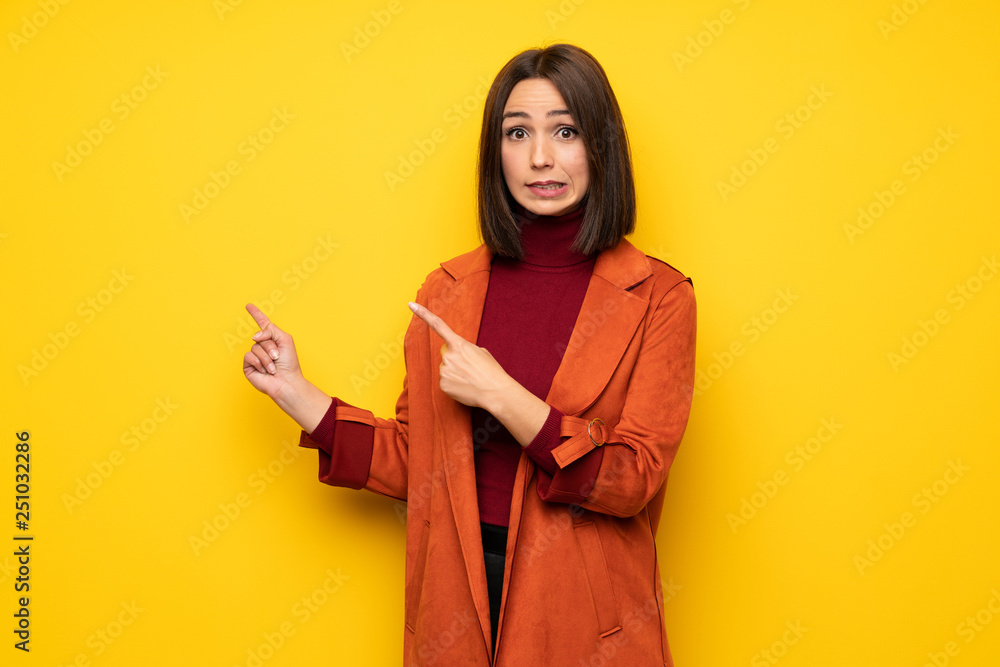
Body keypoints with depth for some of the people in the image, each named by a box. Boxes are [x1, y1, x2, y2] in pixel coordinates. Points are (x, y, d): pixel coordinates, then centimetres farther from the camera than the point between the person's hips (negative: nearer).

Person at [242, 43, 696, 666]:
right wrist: (293, 390, 1)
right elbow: (415, 461, 5)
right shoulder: (446, 292, 2)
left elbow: (633, 480, -15)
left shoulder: (658, 296, -9)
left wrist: (499, 396, -19)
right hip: (456, 597, 3)